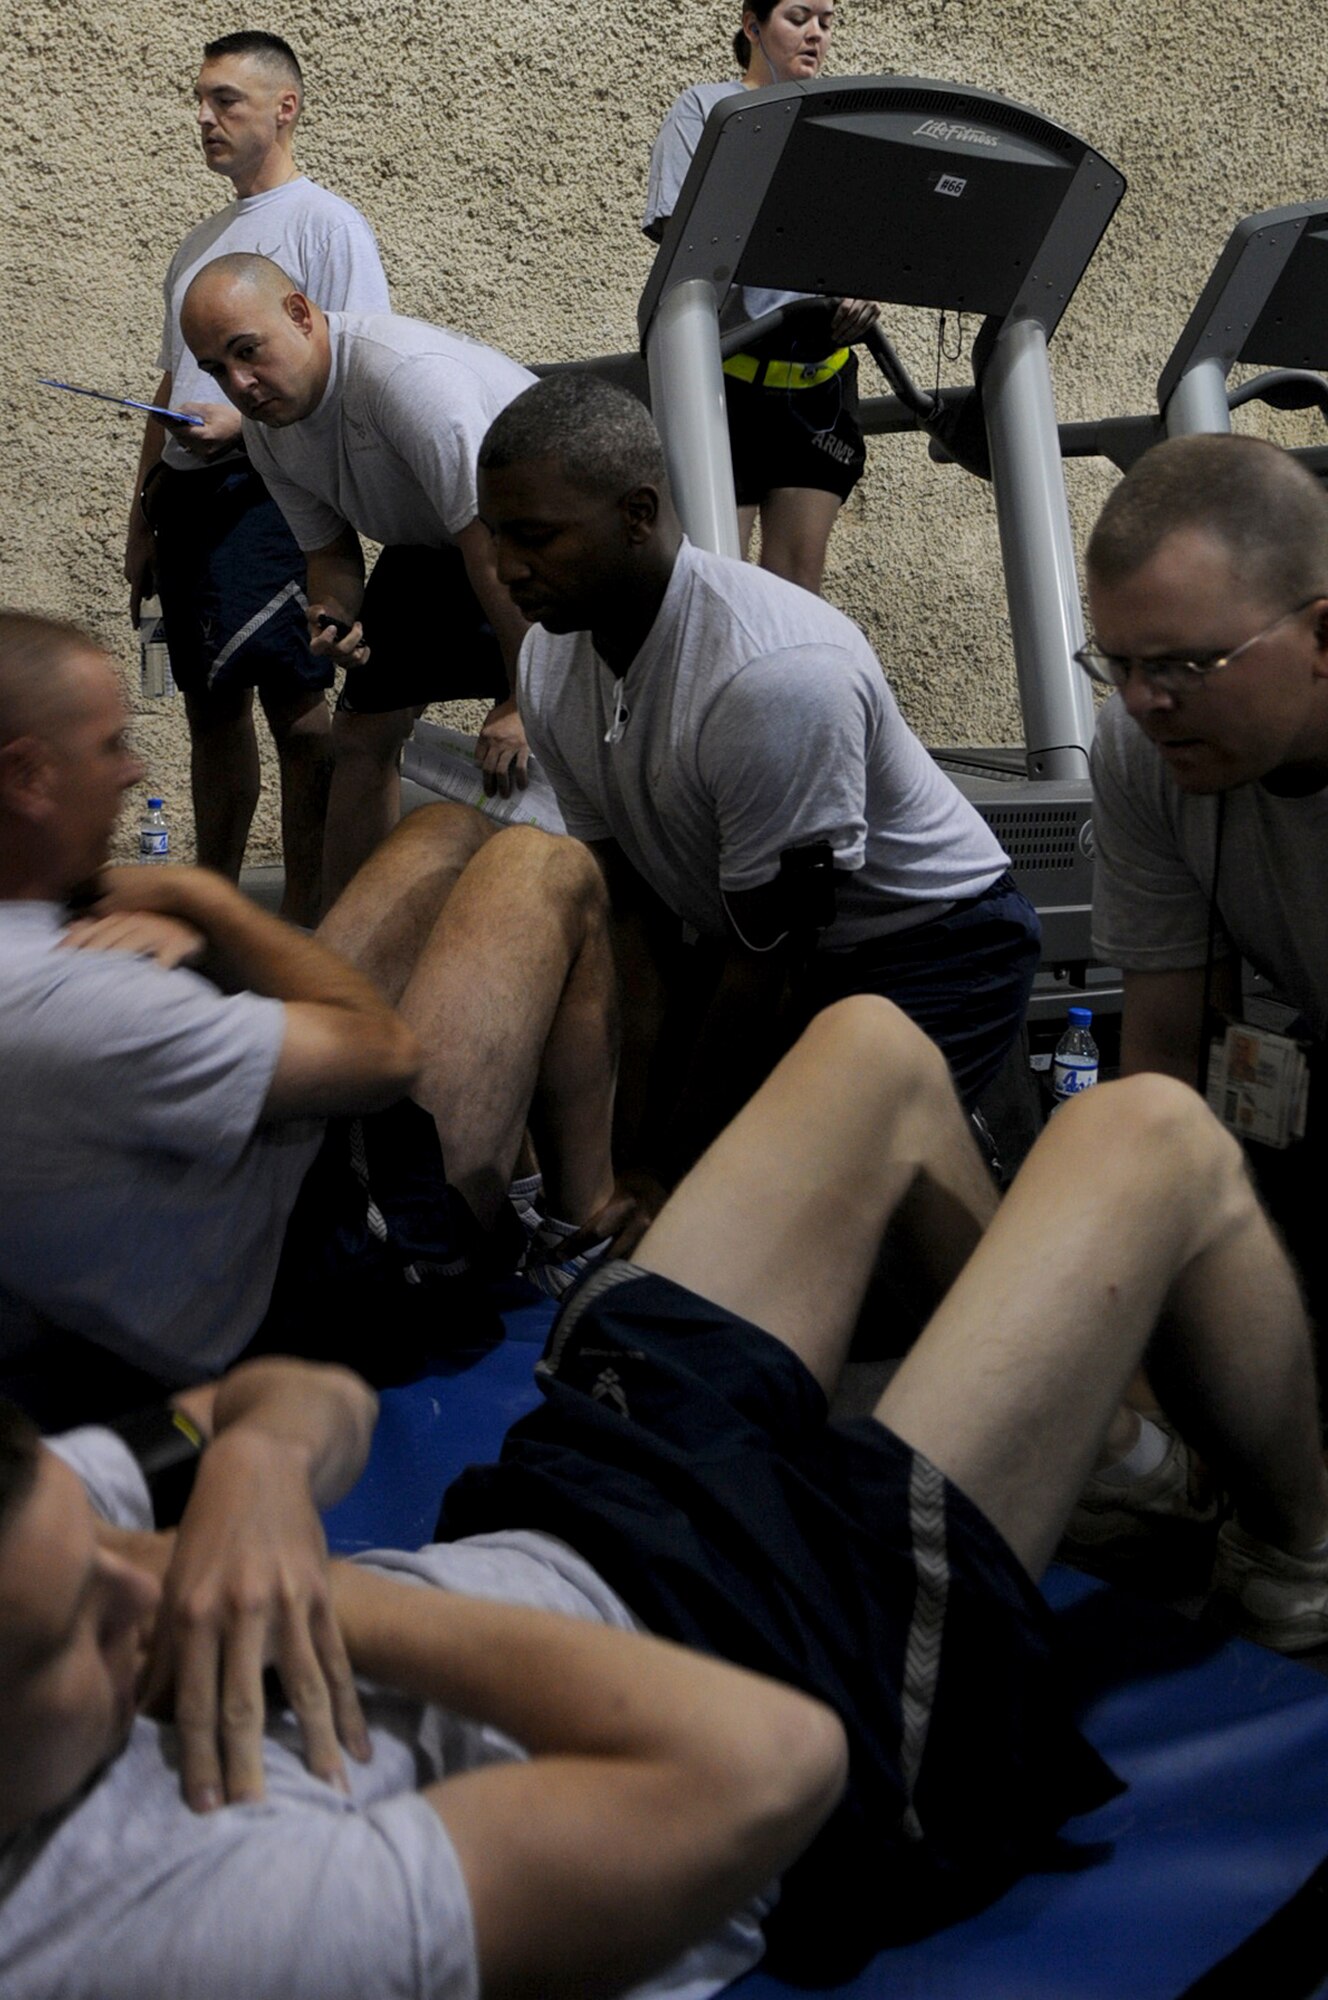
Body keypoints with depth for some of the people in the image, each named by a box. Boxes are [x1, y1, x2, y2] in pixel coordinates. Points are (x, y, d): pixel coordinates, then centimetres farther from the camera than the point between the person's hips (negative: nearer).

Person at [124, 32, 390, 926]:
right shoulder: (200, 243, 23)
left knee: (294, 703, -9)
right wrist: (144, 522, 20)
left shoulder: (326, 223, -2)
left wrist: (246, 419, -21)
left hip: (272, 490, -8)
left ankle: (304, 919, -4)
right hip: (188, 492, 8)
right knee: (212, 706, 11)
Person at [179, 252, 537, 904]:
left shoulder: (408, 373, -34)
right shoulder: (266, 425, -6)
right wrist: (335, 617, -19)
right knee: (362, 730, 6)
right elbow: (330, 550, 5)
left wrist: (526, 700, -32)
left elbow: (495, 543, -34)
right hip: (430, 548, 8)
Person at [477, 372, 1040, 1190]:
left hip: (934, 945, -7)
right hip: (760, 937, 7)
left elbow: (762, 967, -26)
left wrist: (665, 1175, -19)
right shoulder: (550, 662, -10)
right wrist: (633, 1140, -14)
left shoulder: (775, 675, -35)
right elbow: (635, 913, -6)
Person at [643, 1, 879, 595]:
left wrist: (861, 295, -11)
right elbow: (676, 231, -6)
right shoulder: (707, 109, 6)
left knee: (800, 576, 3)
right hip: (725, 370, -4)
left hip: (819, 376, 4)